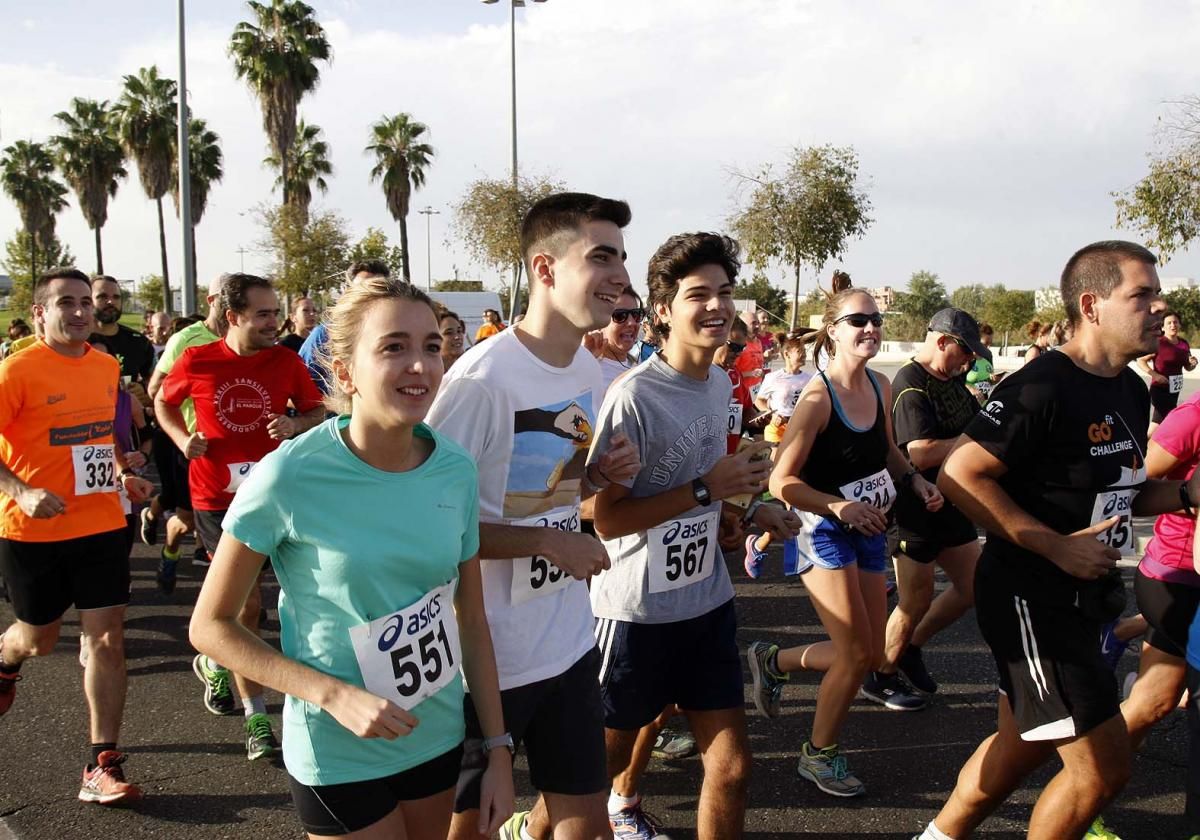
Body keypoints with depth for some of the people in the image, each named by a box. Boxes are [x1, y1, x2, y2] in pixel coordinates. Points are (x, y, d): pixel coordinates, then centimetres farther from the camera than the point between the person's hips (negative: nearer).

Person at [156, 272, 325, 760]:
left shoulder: (287, 361, -4)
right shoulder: (196, 361, -6)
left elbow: (317, 412, 6)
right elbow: (163, 403, 11)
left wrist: (296, 425, -15)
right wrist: (183, 439, -6)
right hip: (216, 496, -2)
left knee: (239, 600, 15)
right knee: (246, 602, -5)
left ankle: (215, 662, 47)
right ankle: (256, 715, 6)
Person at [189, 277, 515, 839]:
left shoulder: (455, 469, -7)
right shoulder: (291, 476, -20)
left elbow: (471, 619, 2)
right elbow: (211, 626, -12)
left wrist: (498, 749, 2)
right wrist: (335, 695, -21)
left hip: (440, 738, 5)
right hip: (340, 757, -4)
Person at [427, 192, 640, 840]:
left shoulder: (590, 372, 4)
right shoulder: (482, 377, -20)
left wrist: (598, 475, -3)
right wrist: (548, 542, -22)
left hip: (570, 642, 7)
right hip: (488, 656, -6)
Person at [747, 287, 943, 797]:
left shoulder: (881, 388, 2)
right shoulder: (818, 398, -19)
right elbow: (782, 482, -20)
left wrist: (915, 481, 3)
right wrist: (838, 506, -30)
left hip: (869, 532, 8)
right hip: (825, 533, -7)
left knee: (870, 654, 11)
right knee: (857, 655, -5)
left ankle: (773, 661, 35)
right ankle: (819, 755, 19)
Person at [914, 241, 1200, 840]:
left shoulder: (1132, 391, 9)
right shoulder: (1043, 388, -21)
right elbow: (960, 476, -23)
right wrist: (1058, 546, -24)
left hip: (1080, 597, 9)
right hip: (1031, 601, -9)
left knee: (1023, 744, 20)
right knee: (1103, 766, -3)